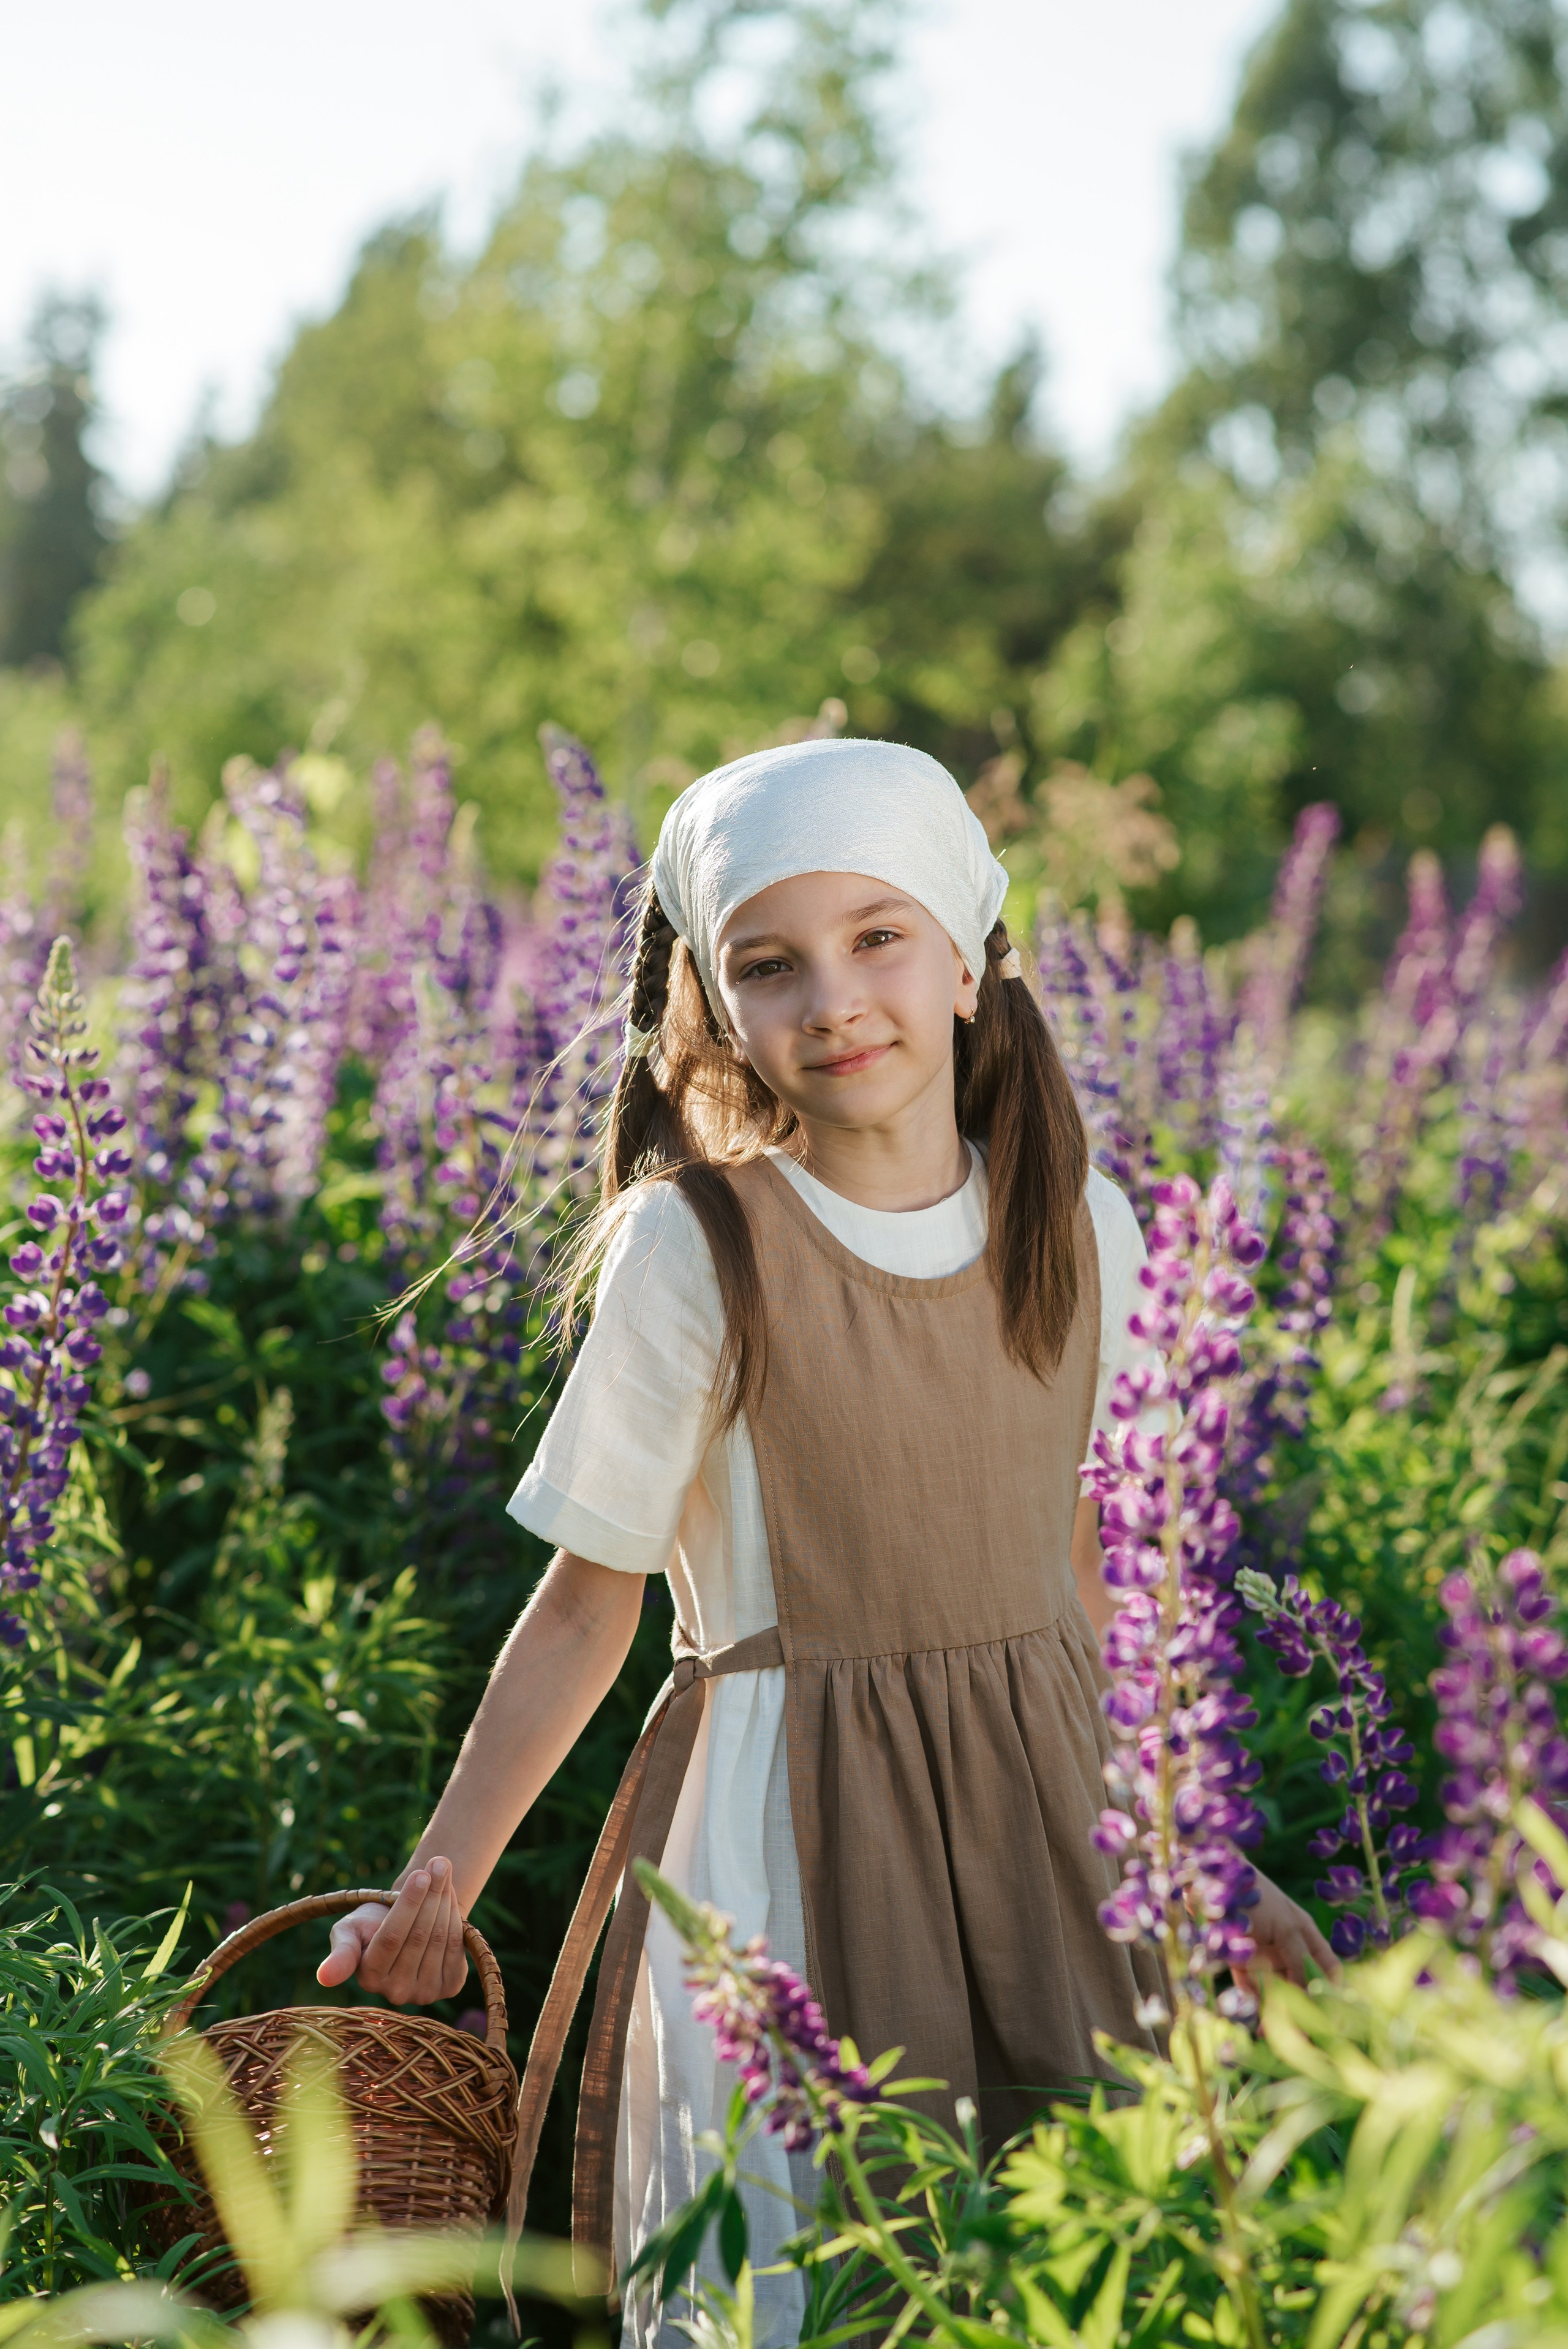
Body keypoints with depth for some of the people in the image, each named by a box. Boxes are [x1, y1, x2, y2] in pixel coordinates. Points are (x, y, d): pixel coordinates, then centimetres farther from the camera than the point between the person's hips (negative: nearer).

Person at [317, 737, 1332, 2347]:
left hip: (1046, 1800, 4)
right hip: (794, 1828, -4)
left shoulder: (1080, 1228, 0)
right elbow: (586, 1608, -6)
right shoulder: (696, 1249, -13)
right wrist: (435, 1893, -10)